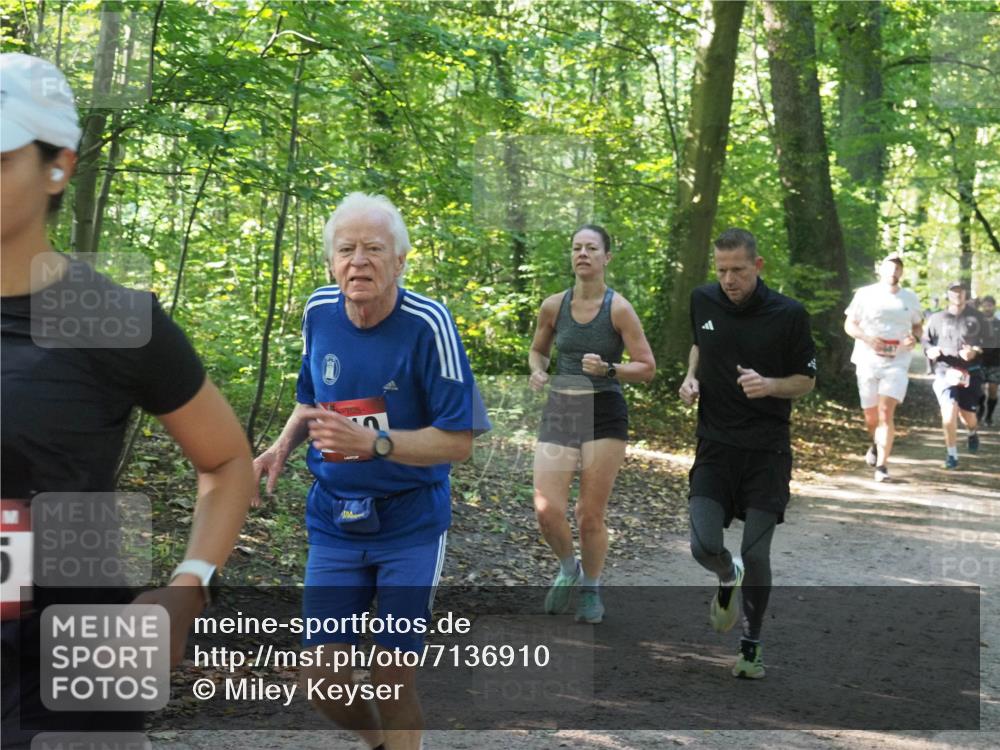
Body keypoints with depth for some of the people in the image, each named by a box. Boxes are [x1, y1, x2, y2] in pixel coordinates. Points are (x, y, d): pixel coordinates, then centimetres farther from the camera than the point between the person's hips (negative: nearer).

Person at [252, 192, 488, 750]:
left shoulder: (428, 324, -17)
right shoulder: (319, 312, -2)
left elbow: (459, 441, -16)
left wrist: (370, 442, -28)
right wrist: (282, 447, -3)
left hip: (411, 524, -4)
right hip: (334, 521, 4)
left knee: (392, 674, 0)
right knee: (322, 680, 3)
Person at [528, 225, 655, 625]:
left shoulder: (619, 308, -7)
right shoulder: (554, 305, 2)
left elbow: (647, 368, -5)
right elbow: (538, 350, 19)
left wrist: (608, 369, -21)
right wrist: (538, 371, -2)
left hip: (604, 414, -3)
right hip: (559, 411, 3)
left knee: (590, 515, 2)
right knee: (546, 511, -8)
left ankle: (591, 590, 26)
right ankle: (568, 568, 24)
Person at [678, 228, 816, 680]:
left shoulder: (788, 314, -10)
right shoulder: (703, 301, 1)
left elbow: (807, 380, -1)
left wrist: (769, 385, -21)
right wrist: (691, 376, 2)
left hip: (766, 450, -2)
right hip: (715, 445, 2)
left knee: (756, 554, -2)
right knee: (705, 546, -10)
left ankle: (751, 643, 22)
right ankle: (728, 578, 28)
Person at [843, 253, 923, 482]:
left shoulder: (910, 298, 8)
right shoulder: (865, 294, 2)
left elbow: (918, 325, 20)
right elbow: (849, 324, 5)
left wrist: (914, 338, -3)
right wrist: (867, 338, -14)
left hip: (897, 363, 0)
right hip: (867, 362, 0)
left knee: (886, 412, -15)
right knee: (871, 416, 8)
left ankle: (882, 465, -13)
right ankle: (876, 444, 42)